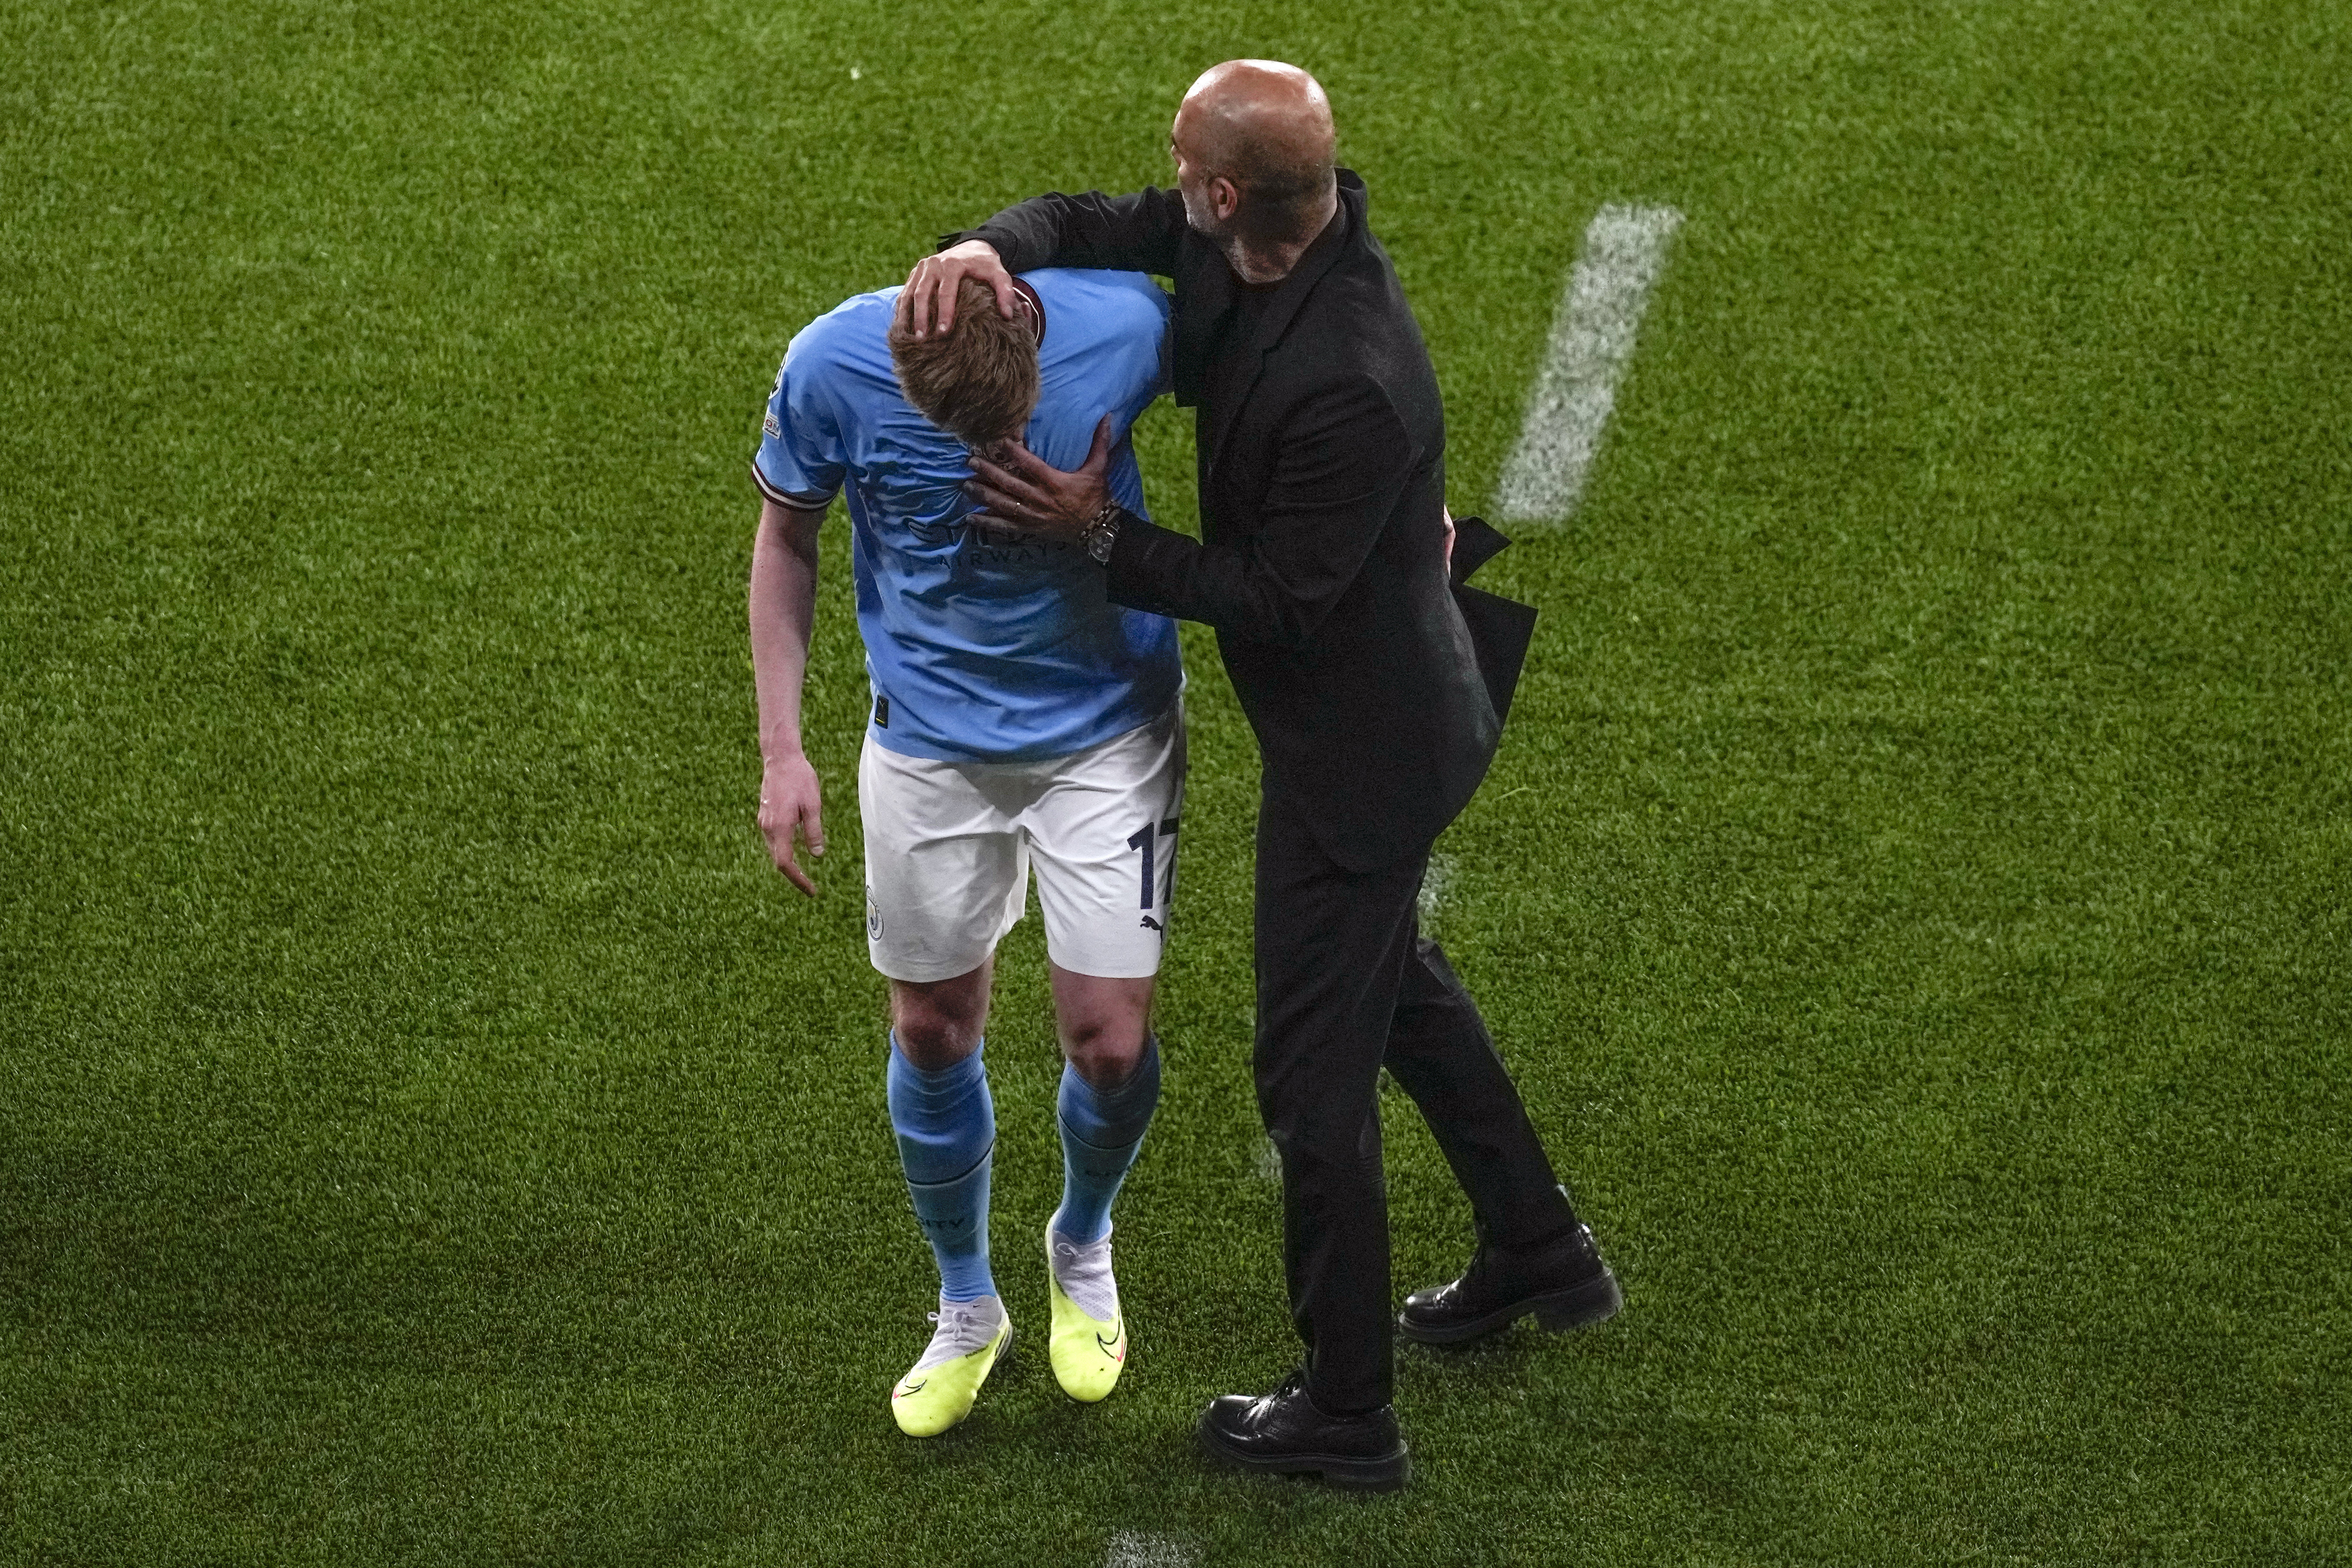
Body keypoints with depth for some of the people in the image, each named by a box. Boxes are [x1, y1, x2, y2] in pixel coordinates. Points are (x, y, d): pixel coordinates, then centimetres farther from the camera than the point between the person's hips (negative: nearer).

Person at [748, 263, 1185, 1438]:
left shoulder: (1125, 325, -24)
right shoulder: (832, 367, -23)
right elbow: (785, 538, -4)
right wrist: (781, 750, -6)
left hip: (1106, 731, -1)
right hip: (930, 741, 1)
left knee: (1110, 1041, -3)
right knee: (935, 1034, 8)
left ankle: (1082, 1248, 31)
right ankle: (966, 1310, 34)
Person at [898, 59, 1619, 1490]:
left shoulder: (1347, 383, -37)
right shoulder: (1285, 226, -12)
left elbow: (1280, 606, -28)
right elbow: (1093, 226, 0)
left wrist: (1100, 535, -24)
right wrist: (982, 250, -22)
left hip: (1358, 744, -10)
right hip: (1388, 707, 10)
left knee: (1317, 1067, 5)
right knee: (1393, 973, 31)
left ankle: (1347, 1417, 22)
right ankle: (1541, 1255, 48)